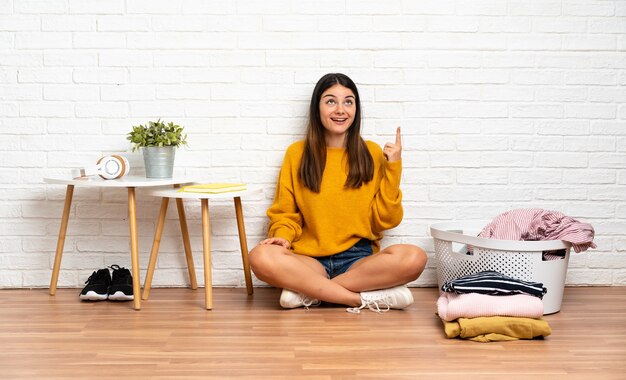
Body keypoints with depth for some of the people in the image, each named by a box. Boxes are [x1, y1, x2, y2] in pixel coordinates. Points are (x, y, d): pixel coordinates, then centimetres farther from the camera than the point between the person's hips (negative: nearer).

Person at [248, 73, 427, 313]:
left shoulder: (372, 153, 7)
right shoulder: (297, 153, 6)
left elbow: (386, 220, 4)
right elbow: (285, 214, 10)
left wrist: (393, 168, -4)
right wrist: (283, 237, -11)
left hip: (359, 260, 1)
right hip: (309, 260, 0)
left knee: (414, 258, -30)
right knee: (261, 257, -32)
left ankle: (307, 290, -20)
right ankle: (370, 297, -24)